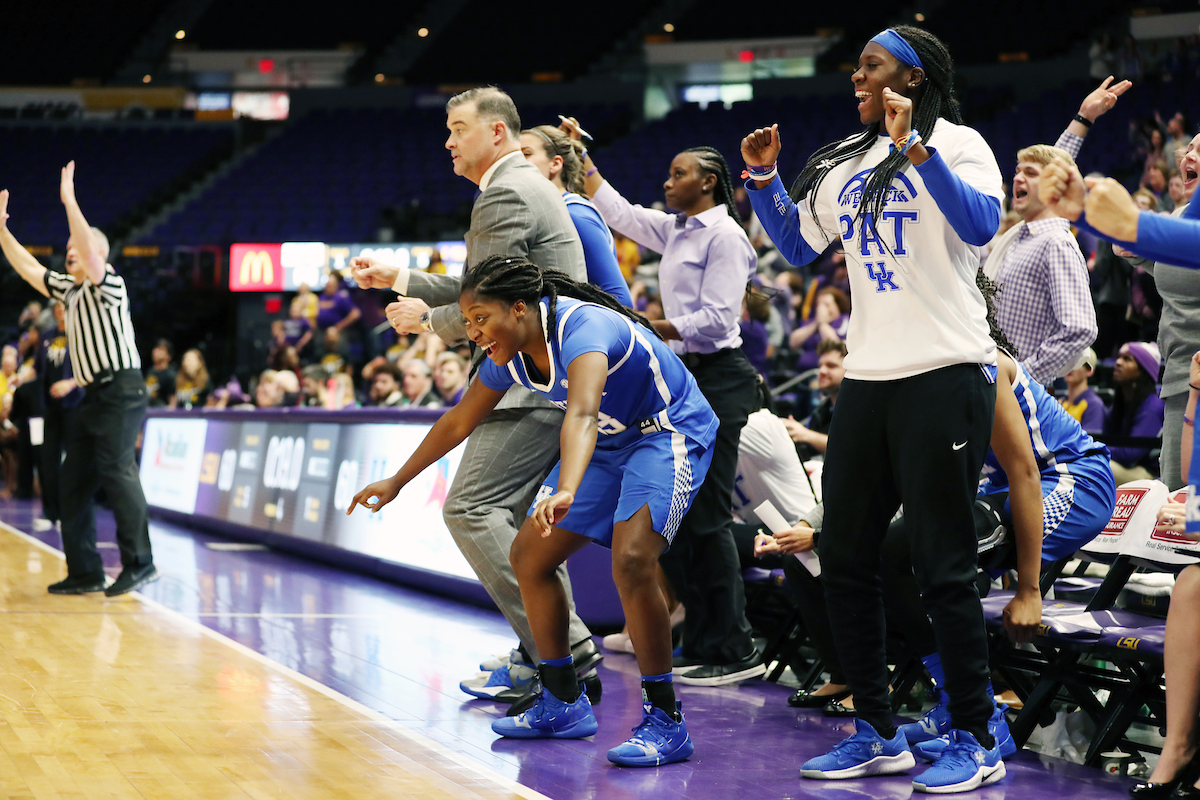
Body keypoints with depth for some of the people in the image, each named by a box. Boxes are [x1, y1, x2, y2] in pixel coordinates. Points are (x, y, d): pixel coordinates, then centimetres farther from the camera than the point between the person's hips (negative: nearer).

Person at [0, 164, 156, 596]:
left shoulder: (109, 285, -5)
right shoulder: (69, 289, 19)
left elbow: (90, 253, -23)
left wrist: (69, 202, -25)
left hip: (121, 391, -9)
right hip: (93, 397, 9)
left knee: (116, 471, -18)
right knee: (73, 480, 6)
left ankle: (139, 563, -18)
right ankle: (85, 572, 8)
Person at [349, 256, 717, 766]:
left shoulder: (582, 328, -33)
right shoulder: (509, 355, -7)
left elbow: (580, 414, -51)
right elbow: (459, 422, 10)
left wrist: (565, 491, -67)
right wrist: (397, 482, 15)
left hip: (668, 433, -9)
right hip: (608, 442, 9)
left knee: (630, 561, -29)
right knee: (529, 557, 7)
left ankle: (665, 722, -20)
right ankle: (563, 705, 21)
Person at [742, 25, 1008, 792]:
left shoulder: (956, 142, -5)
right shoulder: (848, 163, 16)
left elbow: (981, 224, -23)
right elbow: (798, 245, 25)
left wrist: (914, 147, -27)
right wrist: (763, 179, 12)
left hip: (944, 375, -8)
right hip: (868, 378, 8)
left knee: (943, 567, -7)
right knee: (845, 561, 9)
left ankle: (977, 743, 3)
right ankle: (879, 735, 19)